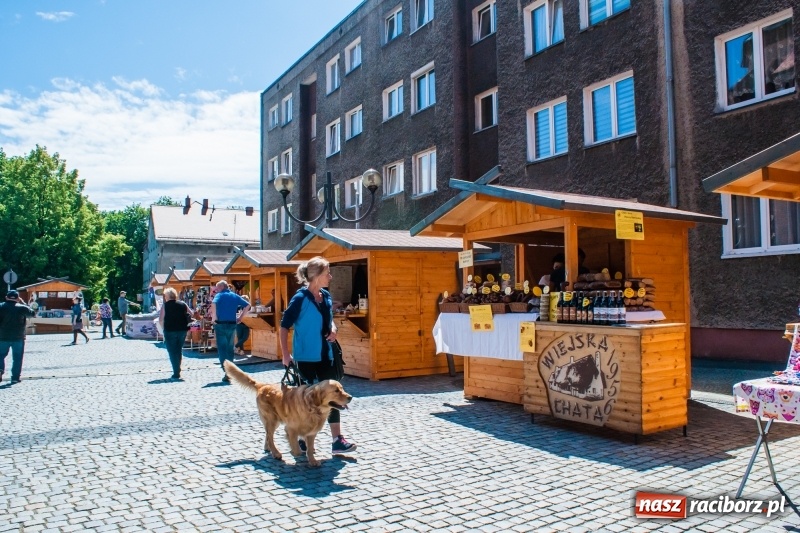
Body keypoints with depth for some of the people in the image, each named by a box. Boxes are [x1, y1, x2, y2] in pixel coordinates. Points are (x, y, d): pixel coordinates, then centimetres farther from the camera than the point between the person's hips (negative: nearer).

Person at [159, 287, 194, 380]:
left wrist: (163, 328, 2)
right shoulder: (183, 304, 5)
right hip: (182, 330, 4)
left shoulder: (165, 305, -6)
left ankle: (176, 373, -1)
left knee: (172, 352, 3)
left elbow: (160, 319, -12)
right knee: (179, 350, 18)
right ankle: (177, 371, 24)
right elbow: (191, 314, 11)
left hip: (170, 330, -4)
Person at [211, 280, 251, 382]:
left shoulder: (219, 295, -3)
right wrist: (240, 317, 12)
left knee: (222, 348, -1)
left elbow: (213, 304, -25)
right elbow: (247, 305, 12)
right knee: (230, 348, 16)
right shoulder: (235, 296, 12)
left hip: (221, 324, -5)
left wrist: (215, 317, -14)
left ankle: (227, 373, -9)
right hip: (232, 325, 5)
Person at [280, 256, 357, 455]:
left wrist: (333, 329, -1)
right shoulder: (301, 298, -14)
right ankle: (301, 439, 23)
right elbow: (284, 326, -12)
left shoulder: (326, 296, 5)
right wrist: (285, 354, -16)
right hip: (306, 357, -6)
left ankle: (337, 440, 6)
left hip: (325, 355, 6)